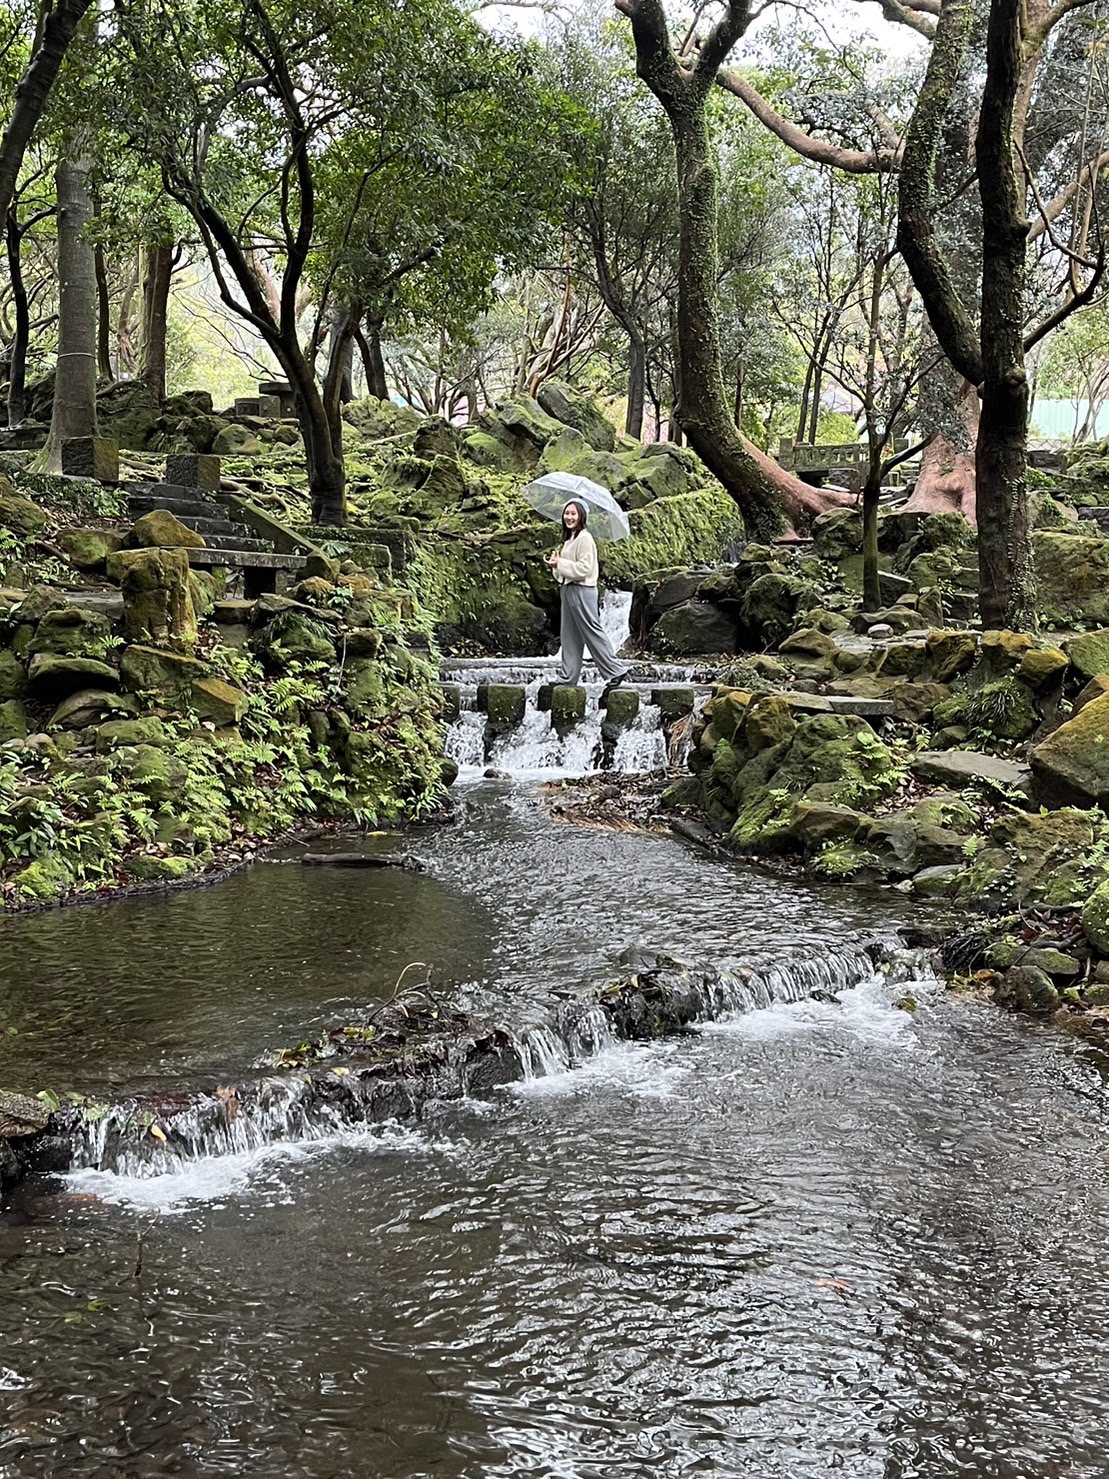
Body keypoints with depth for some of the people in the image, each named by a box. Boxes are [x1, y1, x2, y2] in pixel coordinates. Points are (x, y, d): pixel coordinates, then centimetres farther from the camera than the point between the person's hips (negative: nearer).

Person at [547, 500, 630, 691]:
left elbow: (584, 568, -20)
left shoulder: (584, 538, -13)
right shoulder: (569, 539, 17)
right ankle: (567, 675, 12)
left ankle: (615, 671, -2)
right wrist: (556, 562, 4)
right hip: (568, 589, 10)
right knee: (570, 634, 9)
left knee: (592, 631, -7)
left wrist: (560, 563, -17)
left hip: (582, 590, -10)